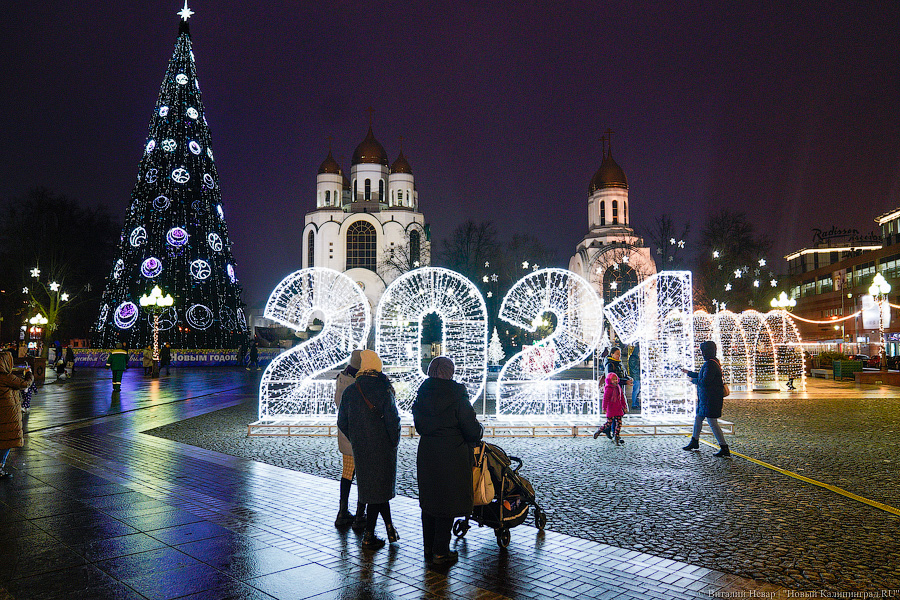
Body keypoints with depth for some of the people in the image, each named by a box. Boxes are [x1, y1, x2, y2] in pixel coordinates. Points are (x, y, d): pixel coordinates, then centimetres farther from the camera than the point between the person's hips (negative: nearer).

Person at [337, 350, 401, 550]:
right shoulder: (384, 391, -14)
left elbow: (342, 423, 2)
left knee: (374, 487, 16)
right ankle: (368, 537, 16)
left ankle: (390, 528, 20)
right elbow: (393, 421, -16)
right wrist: (394, 442, -1)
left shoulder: (349, 391, -2)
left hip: (360, 449, 3)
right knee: (380, 487, 10)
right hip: (382, 447, -3)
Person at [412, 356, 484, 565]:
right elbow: (473, 431, -12)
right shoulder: (457, 396, -16)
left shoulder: (421, 396, 3)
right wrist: (480, 430, 8)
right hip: (452, 457, -6)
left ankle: (429, 548, 28)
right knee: (447, 503, 5)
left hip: (426, 454, 6)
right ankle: (440, 552, 13)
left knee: (428, 501, 17)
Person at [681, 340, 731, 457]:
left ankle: (725, 449, -2)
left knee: (712, 422, -6)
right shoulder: (713, 362, 13)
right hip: (705, 398, 11)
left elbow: (704, 381, -26)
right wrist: (688, 372, 32)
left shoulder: (710, 364, -21)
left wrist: (693, 380, -8)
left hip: (711, 399, -11)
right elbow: (703, 376, 25)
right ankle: (694, 442, 35)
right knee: (698, 418, 20)